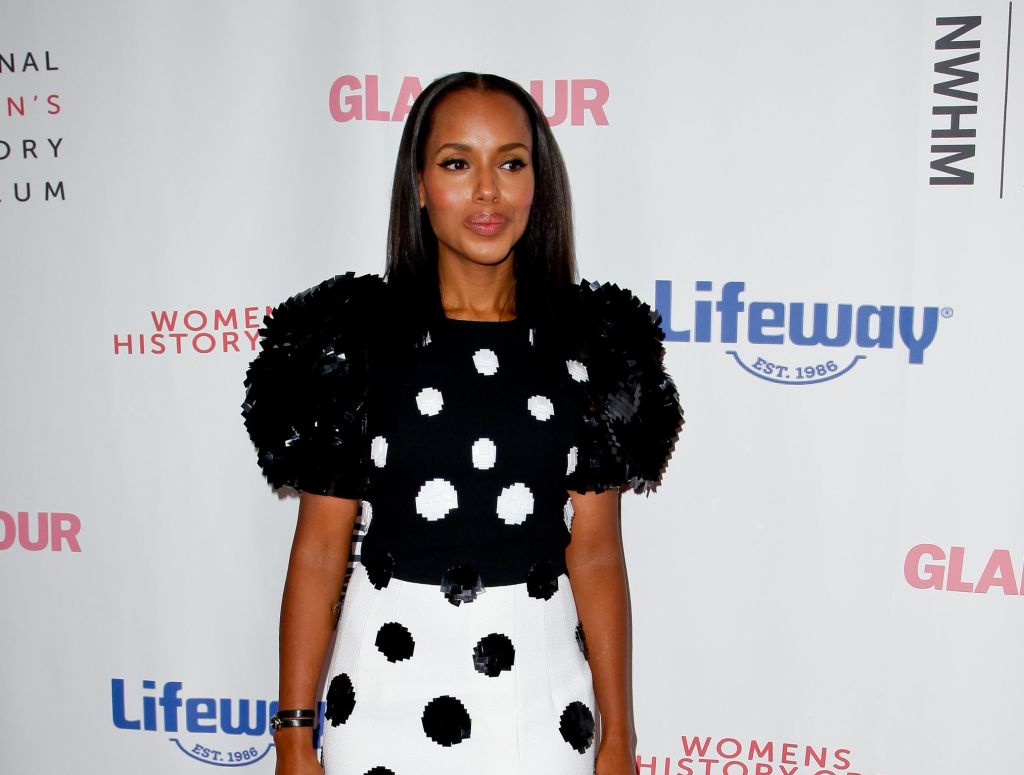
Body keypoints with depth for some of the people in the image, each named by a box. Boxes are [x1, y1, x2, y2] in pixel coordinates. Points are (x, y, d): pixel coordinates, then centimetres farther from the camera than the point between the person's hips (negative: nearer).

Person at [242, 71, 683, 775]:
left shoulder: (585, 343, -2)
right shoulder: (354, 335, -5)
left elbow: (595, 552, -1)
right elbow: (319, 549, -4)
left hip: (543, 682, 1)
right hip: (389, 685, -1)